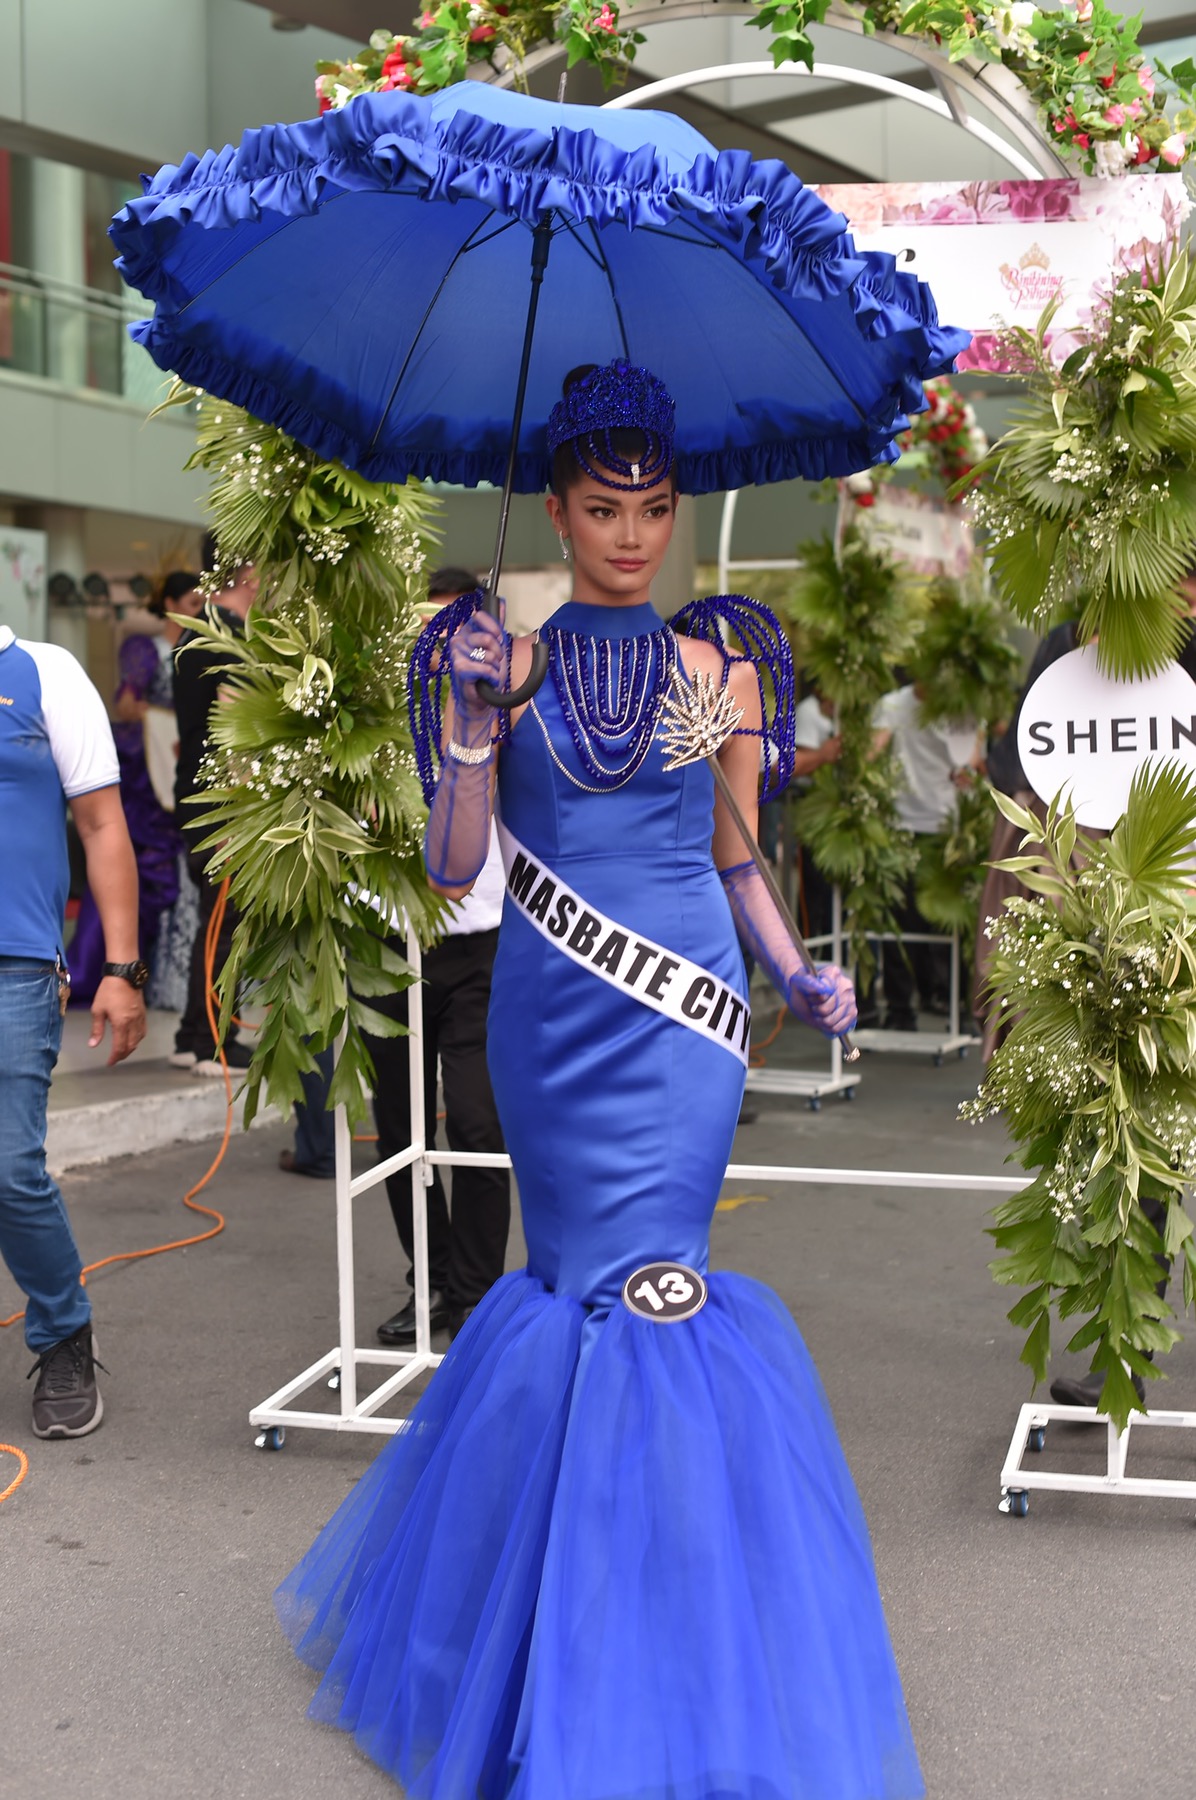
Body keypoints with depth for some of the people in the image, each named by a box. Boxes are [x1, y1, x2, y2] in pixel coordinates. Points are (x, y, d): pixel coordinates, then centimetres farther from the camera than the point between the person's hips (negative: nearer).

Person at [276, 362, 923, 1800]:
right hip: (547, 1022, 0)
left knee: (632, 1281, -3)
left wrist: (797, 975, -2)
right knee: (592, 1277, 1)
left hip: (678, 1023, 0)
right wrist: (476, 721, -13)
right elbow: (452, 867, 0)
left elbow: (735, 861, 13)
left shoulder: (719, 666, 8)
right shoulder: (506, 657, 5)